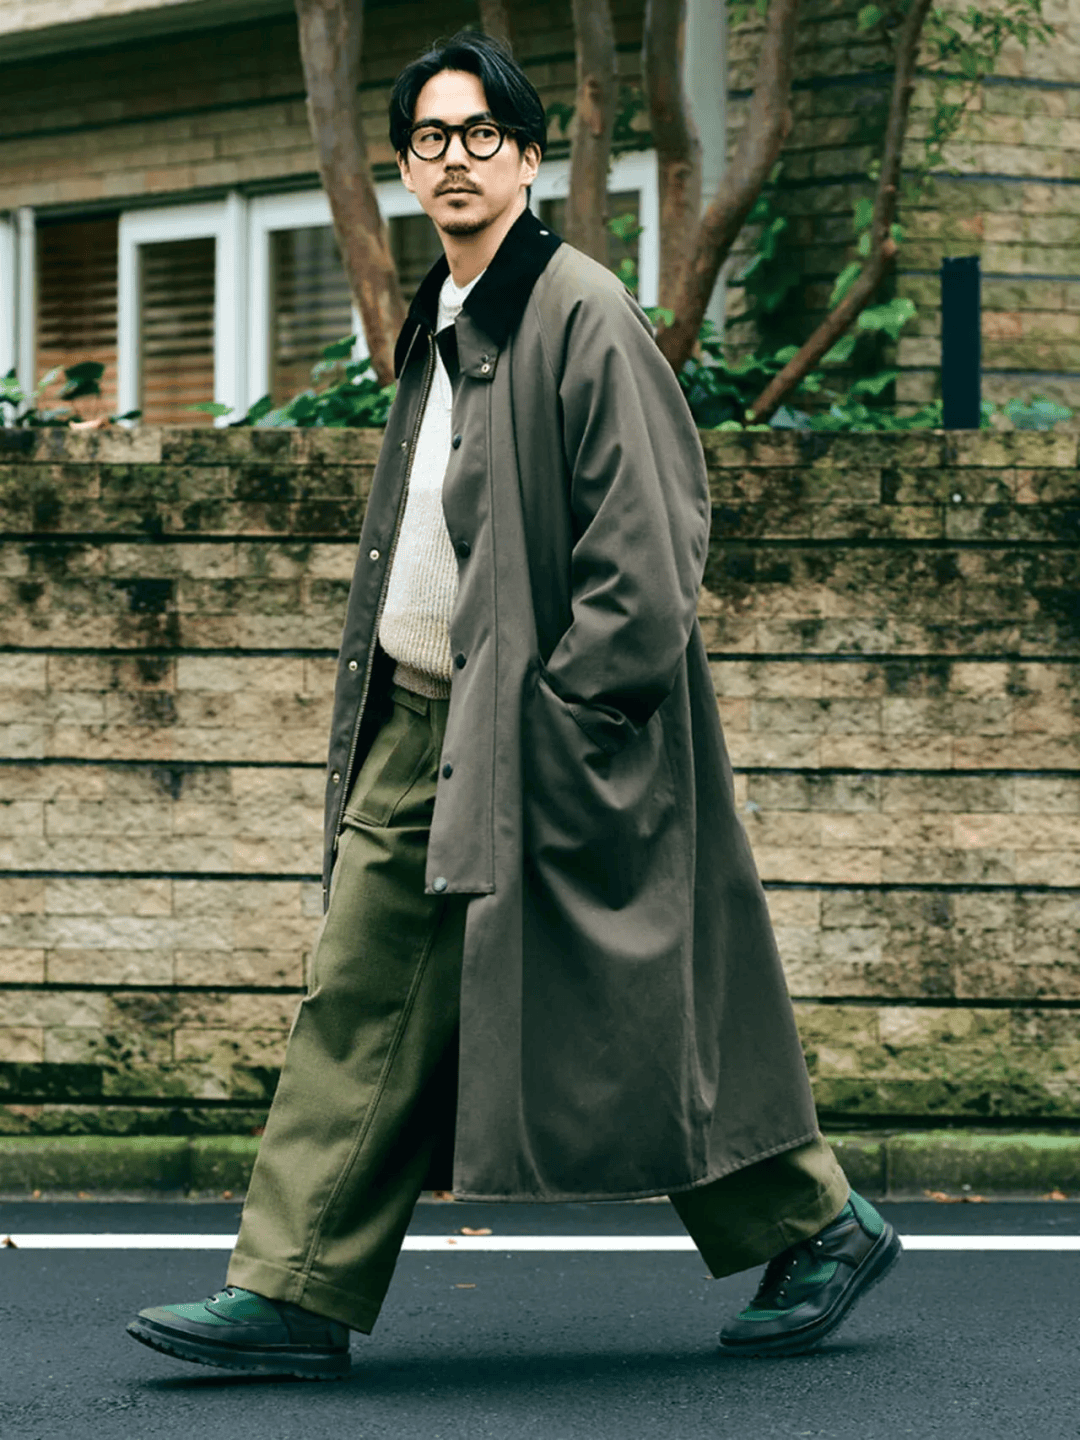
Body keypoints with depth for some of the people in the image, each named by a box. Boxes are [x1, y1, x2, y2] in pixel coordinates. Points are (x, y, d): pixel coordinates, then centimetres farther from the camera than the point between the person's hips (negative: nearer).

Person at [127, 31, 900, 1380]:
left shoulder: (583, 315, -13)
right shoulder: (436, 327, 14)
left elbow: (644, 544, -16)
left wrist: (554, 715, -17)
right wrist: (384, 700, 15)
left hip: (543, 733, -8)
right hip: (418, 723, 8)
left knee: (630, 1010, 0)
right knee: (364, 999, 4)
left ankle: (819, 1226, 17)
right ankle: (295, 1294, 6)